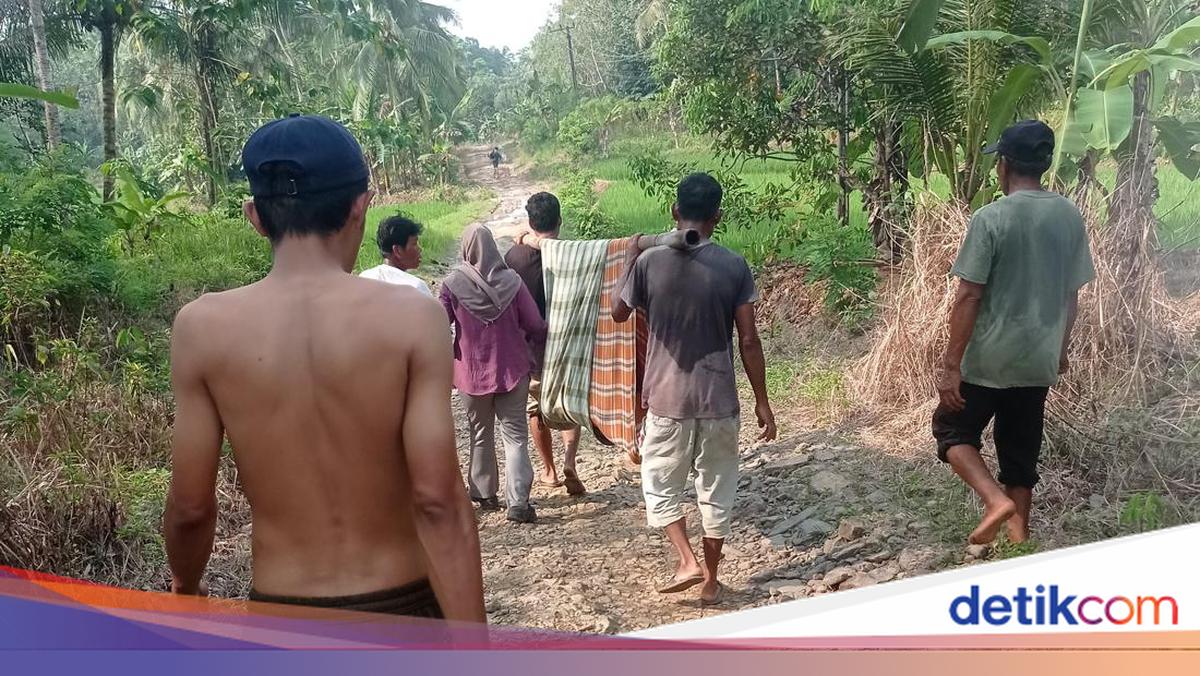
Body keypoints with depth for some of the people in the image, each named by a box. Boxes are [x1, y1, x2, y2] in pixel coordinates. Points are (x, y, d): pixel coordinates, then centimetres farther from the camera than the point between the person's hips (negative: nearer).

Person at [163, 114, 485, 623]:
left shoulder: (204, 328, -9)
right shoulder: (411, 318, -14)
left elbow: (191, 506, -3)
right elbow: (437, 500, -18)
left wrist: (186, 589, 18)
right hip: (398, 613, -1)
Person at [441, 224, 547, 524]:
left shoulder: (452, 285, -11)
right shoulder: (511, 282, -10)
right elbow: (536, 326, -8)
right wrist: (532, 354, 10)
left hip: (471, 373, 1)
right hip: (512, 370, 0)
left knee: (480, 434, 18)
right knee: (515, 435, 5)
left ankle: (485, 494, 28)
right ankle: (517, 501, -5)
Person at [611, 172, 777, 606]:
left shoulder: (649, 262, -8)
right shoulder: (734, 267, -8)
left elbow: (619, 313, 9)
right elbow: (749, 341, -6)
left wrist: (629, 259, 20)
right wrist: (762, 402, 3)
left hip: (667, 398, -1)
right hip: (718, 399, 1)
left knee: (660, 485, 18)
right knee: (716, 491, 14)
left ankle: (687, 561, 4)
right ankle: (711, 580, 24)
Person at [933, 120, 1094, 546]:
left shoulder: (991, 219, -15)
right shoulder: (1070, 217, 2)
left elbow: (969, 297, -16)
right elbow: (1072, 295, 9)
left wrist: (951, 366, -13)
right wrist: (1061, 349, 22)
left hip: (989, 359, -5)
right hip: (1039, 359, 6)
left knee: (952, 430, 14)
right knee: (1021, 450, 16)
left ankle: (995, 500, -5)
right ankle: (1018, 539, 21)